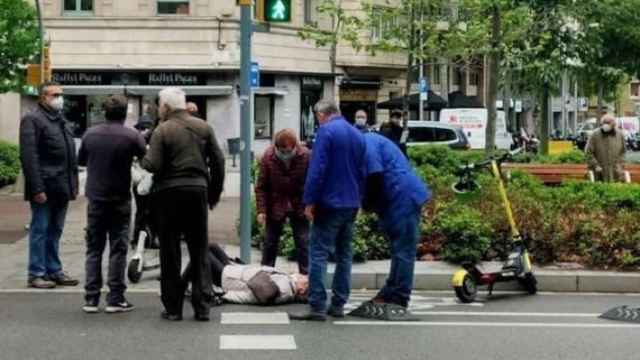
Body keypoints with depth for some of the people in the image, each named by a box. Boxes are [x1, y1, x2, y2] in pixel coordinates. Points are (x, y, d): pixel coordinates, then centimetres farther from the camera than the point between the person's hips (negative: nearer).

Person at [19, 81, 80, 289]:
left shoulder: (61, 121, 19)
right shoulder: (32, 120, -8)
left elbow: (71, 155, 21)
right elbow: (29, 157, -15)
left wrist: (73, 184, 13)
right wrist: (37, 188, -20)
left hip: (61, 189, 8)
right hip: (45, 189, -8)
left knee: (55, 231, 13)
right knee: (40, 231, -1)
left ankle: (54, 270, 21)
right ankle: (36, 274, 5)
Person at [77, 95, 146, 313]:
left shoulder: (90, 134, 1)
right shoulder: (131, 136, -11)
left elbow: (80, 161, 13)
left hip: (95, 198, 3)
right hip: (119, 199, -3)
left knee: (94, 249, 9)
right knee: (118, 249, 3)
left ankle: (91, 299, 7)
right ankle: (115, 299, 2)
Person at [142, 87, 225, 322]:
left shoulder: (162, 131, -7)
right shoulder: (203, 127, 5)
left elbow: (152, 165, -15)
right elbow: (218, 162, 4)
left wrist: (142, 158, 7)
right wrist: (215, 192, 12)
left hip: (169, 193, -3)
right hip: (198, 190, 3)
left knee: (170, 253, 5)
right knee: (199, 251, 10)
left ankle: (173, 308, 7)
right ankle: (202, 307, 8)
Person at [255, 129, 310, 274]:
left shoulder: (305, 156, -18)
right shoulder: (268, 156, -16)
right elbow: (261, 186, -9)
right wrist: (261, 210, -13)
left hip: (299, 206, -1)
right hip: (275, 205, 1)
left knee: (303, 242, 0)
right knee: (270, 242, 9)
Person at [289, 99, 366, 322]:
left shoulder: (326, 131, -10)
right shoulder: (358, 135, 13)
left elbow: (317, 169, -16)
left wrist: (310, 201, -13)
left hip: (330, 203, -7)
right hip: (352, 204, 7)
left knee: (319, 253, -6)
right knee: (344, 254, 13)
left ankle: (317, 307, -10)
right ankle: (338, 305, 16)